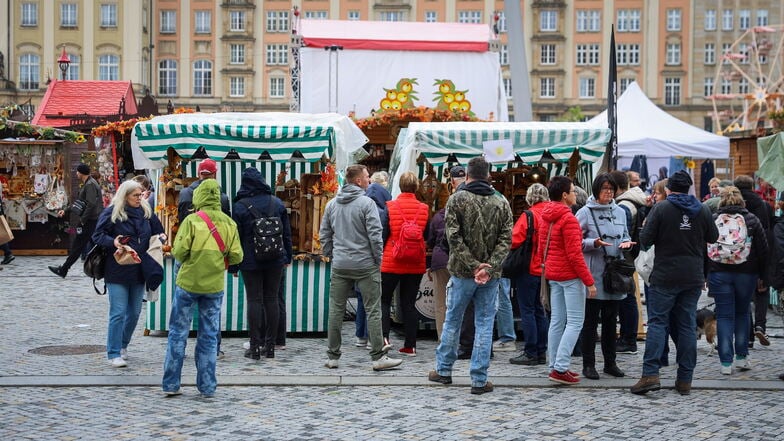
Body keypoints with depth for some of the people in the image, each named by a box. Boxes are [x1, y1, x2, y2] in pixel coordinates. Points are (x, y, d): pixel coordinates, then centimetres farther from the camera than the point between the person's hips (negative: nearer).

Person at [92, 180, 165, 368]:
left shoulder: (146, 212, 9)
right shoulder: (111, 213, -6)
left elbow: (157, 231, 21)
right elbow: (98, 235, -5)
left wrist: (161, 236, -1)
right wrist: (112, 242, -23)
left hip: (139, 271, 5)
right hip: (117, 272, -5)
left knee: (134, 312, 13)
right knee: (118, 313, -6)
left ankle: (123, 345, 33)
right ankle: (114, 354, 1)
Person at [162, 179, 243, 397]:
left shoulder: (192, 220, -10)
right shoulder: (229, 224, 0)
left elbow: (179, 251, -14)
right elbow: (236, 256, -2)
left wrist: (187, 261, 7)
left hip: (188, 283, -2)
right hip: (214, 285, 2)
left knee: (178, 333, 8)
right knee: (209, 335, 10)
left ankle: (171, 384, 10)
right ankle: (207, 386, 11)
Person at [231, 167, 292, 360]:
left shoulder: (240, 206, -5)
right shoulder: (277, 203, 5)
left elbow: (235, 237, -4)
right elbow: (287, 233, 10)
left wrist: (233, 265, 2)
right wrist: (287, 257, 18)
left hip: (251, 262, -3)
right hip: (275, 261, 3)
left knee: (254, 300, 0)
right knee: (271, 300, 7)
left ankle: (255, 346, 1)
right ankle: (270, 345, 11)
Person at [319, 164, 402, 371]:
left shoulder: (331, 204, 9)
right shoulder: (366, 203, -10)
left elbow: (324, 235, 12)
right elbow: (375, 235, -13)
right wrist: (378, 260, -2)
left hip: (339, 266, 5)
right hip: (365, 265, -5)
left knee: (336, 310, 9)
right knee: (373, 311, 0)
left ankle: (332, 356, 13)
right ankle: (378, 356, 1)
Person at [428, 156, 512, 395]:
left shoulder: (457, 199, -4)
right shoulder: (502, 203, 4)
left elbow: (454, 237, -12)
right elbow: (506, 239, -4)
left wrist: (473, 265, -11)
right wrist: (489, 267, -11)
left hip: (462, 272, -1)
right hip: (490, 276, 1)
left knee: (452, 321, 13)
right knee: (484, 325, 6)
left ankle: (443, 370, 25)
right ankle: (479, 380, 5)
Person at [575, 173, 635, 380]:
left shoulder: (620, 212, 12)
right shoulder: (585, 212, -4)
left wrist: (626, 243, -1)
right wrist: (594, 243, -21)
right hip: (593, 274, -5)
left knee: (610, 320, 13)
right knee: (590, 321, 1)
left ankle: (610, 362, 22)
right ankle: (588, 365, 8)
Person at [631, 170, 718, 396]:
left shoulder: (660, 208, -8)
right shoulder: (702, 210, 4)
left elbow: (645, 240, -10)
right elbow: (713, 237, 14)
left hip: (665, 277, -3)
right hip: (694, 277, 4)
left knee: (657, 322, -1)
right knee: (687, 325, 8)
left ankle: (650, 374, -11)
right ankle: (685, 380, 10)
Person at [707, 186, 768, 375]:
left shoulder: (712, 220, 0)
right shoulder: (751, 220, 0)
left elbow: (704, 248, 2)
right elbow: (763, 249, 0)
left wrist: (704, 275, 8)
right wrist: (762, 274, 8)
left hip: (719, 274, 0)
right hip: (746, 274, 0)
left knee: (724, 315, 2)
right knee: (742, 313, 17)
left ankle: (726, 362, 0)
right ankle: (741, 357, 18)